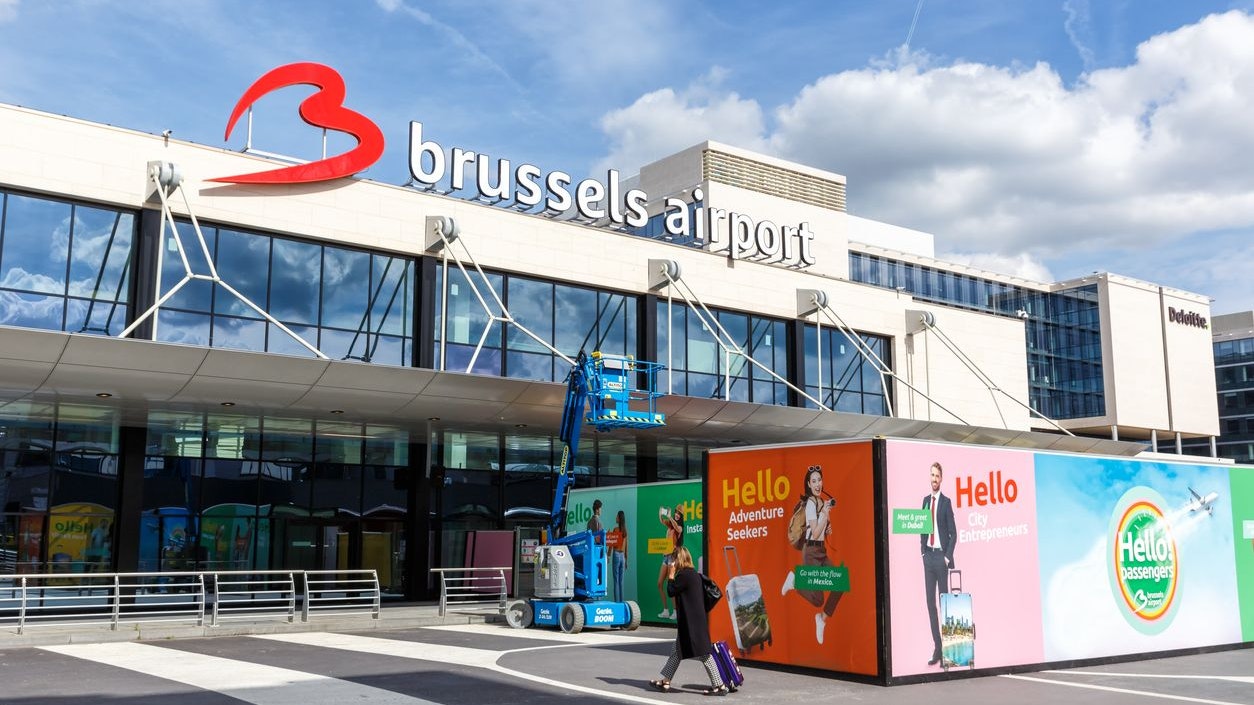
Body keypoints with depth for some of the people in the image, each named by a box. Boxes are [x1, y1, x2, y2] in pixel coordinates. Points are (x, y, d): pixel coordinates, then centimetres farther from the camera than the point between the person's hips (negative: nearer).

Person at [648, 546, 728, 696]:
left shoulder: (684, 575, -17)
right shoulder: (693, 574, 13)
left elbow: (671, 592, -9)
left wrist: (671, 575, -2)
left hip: (691, 620, -11)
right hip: (695, 619, 11)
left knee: (703, 653, -7)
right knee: (677, 650, 16)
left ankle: (719, 685, -4)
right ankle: (665, 682, 23)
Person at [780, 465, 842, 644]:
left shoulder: (824, 502, 11)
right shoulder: (810, 503, -15)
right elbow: (815, 533, -19)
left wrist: (829, 529, 3)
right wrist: (825, 513, -24)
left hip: (822, 550, 8)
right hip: (811, 551, -8)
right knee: (818, 600, -10)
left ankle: (822, 619, 15)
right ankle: (794, 579, 15)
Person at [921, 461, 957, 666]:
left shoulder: (946, 502, -4)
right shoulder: (925, 500, 13)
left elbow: (953, 533, -5)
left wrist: (948, 556, -10)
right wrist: (923, 549, 7)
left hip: (941, 555, -5)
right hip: (928, 555, 5)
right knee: (930, 602, 4)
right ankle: (936, 647, 7)